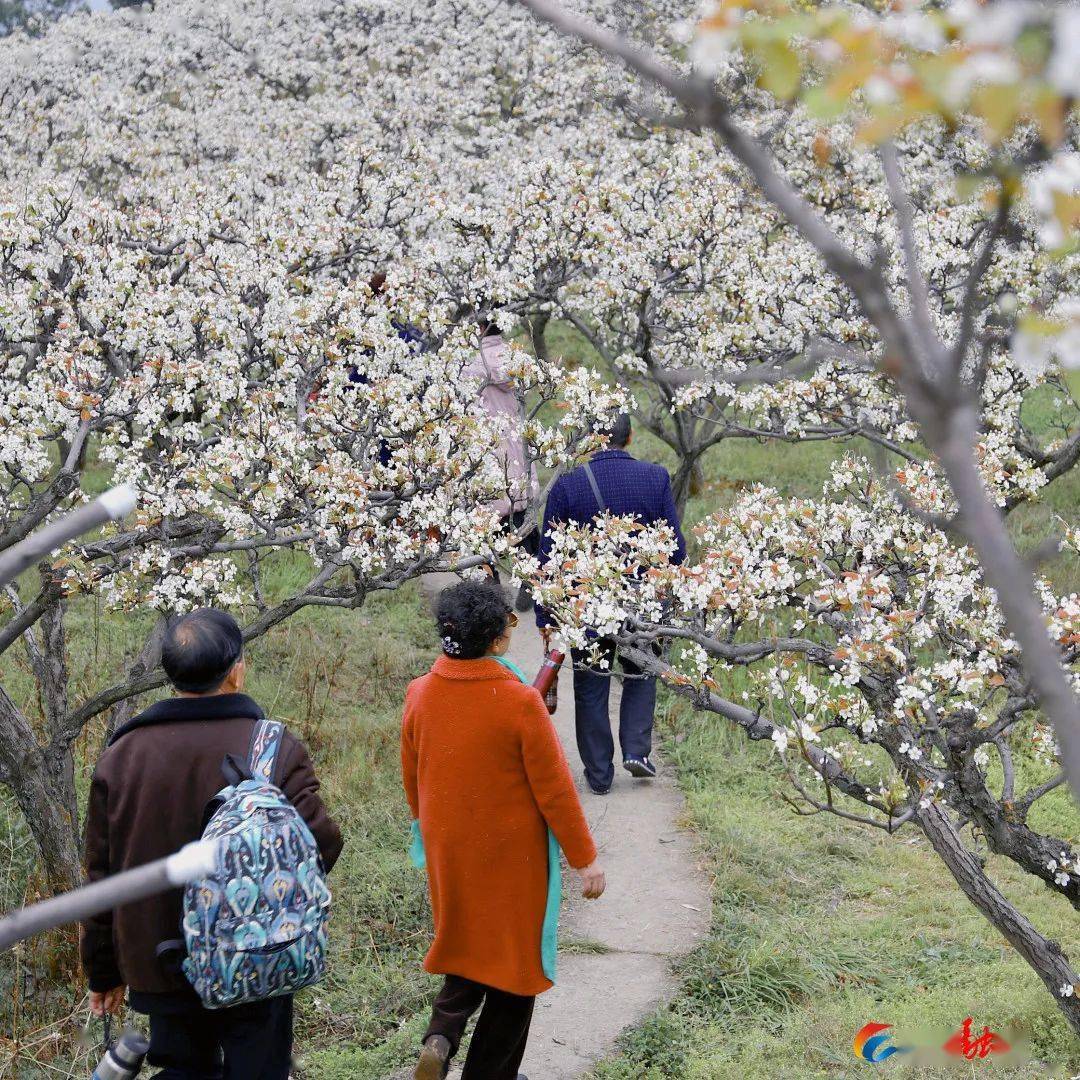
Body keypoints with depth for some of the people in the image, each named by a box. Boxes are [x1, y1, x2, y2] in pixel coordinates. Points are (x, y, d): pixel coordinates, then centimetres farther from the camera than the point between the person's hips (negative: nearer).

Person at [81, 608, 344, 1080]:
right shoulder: (276, 747, -13)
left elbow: (101, 877, 1)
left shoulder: (121, 754, -3)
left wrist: (103, 972, 11)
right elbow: (320, 845, -18)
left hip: (159, 969, 3)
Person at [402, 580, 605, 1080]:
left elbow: (412, 780, 4)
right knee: (514, 957, 15)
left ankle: (441, 1035, 3)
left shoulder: (420, 695, -10)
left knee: (468, 945, 25)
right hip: (514, 854, -4)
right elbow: (554, 789, -16)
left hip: (449, 852, 4)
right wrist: (585, 859, -4)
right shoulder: (521, 702, -23)